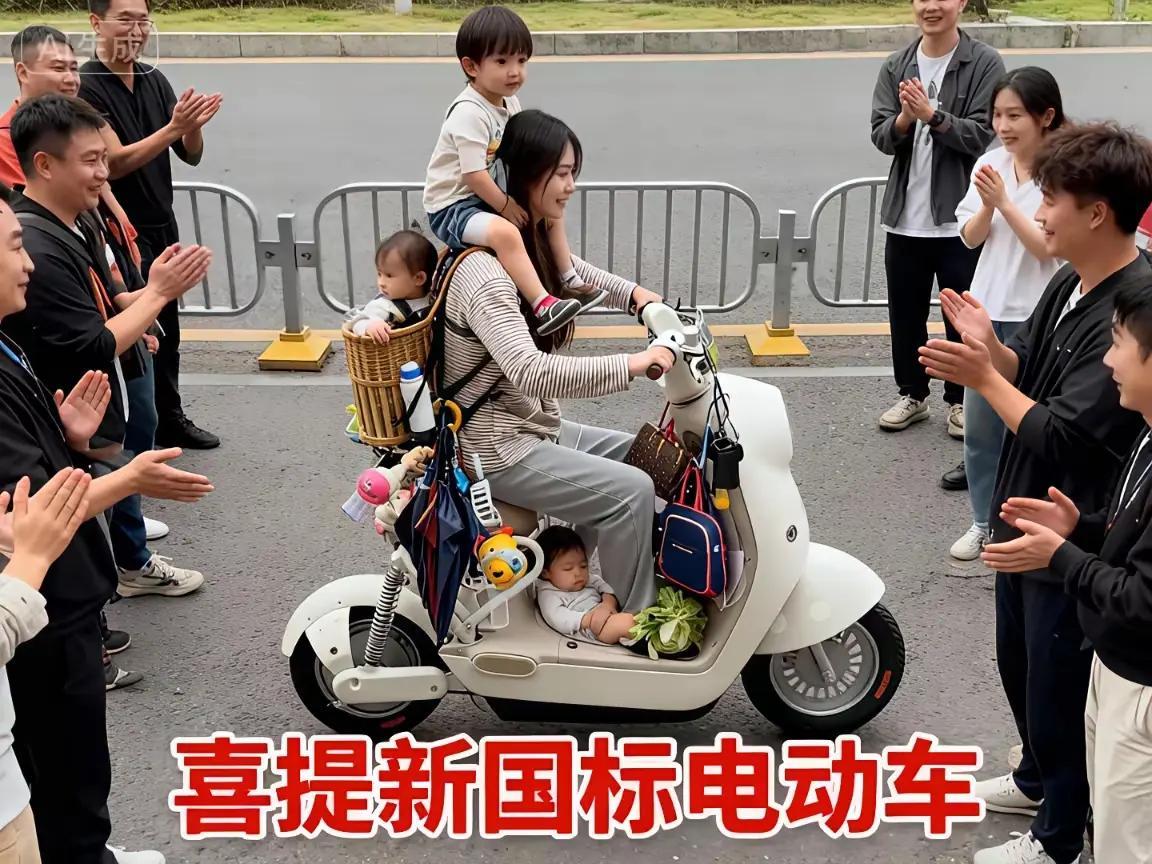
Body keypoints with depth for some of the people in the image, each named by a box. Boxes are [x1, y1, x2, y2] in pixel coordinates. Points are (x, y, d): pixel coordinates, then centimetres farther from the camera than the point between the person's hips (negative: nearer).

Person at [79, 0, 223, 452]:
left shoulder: (154, 80, 6)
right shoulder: (86, 88, -14)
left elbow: (191, 155, 6)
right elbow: (115, 161, -22)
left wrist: (193, 126, -17)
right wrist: (174, 126, -30)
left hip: (163, 225, 6)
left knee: (166, 329, 14)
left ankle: (170, 419, 27)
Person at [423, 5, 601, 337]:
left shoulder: (510, 102, 4)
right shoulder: (469, 113, -25)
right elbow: (473, 174, -26)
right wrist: (506, 206, -17)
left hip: (488, 197, 10)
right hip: (452, 205, -10)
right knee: (505, 232, -36)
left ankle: (570, 281, 24)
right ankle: (542, 306, -37)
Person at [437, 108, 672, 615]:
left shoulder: (535, 245, 4)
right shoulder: (485, 274, -28)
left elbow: (578, 275, 26)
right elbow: (532, 373, -40)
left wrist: (633, 294, 8)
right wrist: (632, 364, -36)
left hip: (533, 426, 10)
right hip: (496, 449, -10)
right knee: (630, 491, -15)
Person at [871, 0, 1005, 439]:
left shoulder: (985, 64, -6)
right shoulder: (896, 66, 6)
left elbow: (981, 135, -13)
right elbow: (880, 136, 0)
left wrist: (931, 115, -23)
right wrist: (904, 119, -20)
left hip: (961, 217, -4)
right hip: (905, 216, 4)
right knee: (905, 314, 13)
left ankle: (961, 400, 23)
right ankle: (912, 394, 30)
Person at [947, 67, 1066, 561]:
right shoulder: (991, 164, 2)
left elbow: (1049, 247, -16)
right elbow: (970, 238, 5)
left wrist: (1004, 202, -21)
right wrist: (987, 206, -14)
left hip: (1034, 319, -5)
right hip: (986, 311, 5)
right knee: (979, 424, 12)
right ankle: (983, 521, 27)